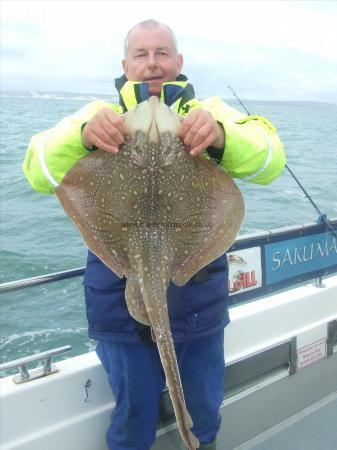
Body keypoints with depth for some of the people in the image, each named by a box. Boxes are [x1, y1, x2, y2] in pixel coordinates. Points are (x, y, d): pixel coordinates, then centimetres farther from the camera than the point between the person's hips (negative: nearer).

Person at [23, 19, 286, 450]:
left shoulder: (210, 112, 4)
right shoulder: (100, 115, 4)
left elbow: (269, 160, -12)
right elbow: (39, 171, -10)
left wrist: (221, 136, -33)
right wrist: (82, 136, -31)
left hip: (200, 296, 1)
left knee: (204, 413, 20)